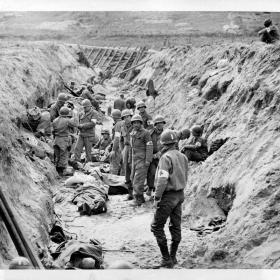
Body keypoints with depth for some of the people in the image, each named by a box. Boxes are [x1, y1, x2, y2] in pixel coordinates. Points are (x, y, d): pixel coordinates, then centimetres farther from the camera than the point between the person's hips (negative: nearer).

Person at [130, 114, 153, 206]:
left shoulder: (145, 133, -10)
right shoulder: (132, 133, 13)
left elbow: (149, 147, -12)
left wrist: (148, 160, -17)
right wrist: (131, 160, 22)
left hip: (142, 160, -8)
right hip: (134, 159, 8)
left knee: (138, 179, -12)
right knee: (133, 178, 9)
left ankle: (138, 199, -9)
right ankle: (141, 198, 18)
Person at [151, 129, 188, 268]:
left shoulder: (166, 158, -18)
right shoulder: (183, 157, 6)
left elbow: (162, 180, -24)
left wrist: (157, 198, -18)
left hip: (168, 196, -8)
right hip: (180, 195, 8)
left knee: (157, 227, 2)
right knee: (175, 226, 14)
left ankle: (166, 259, 1)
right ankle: (173, 257, 22)